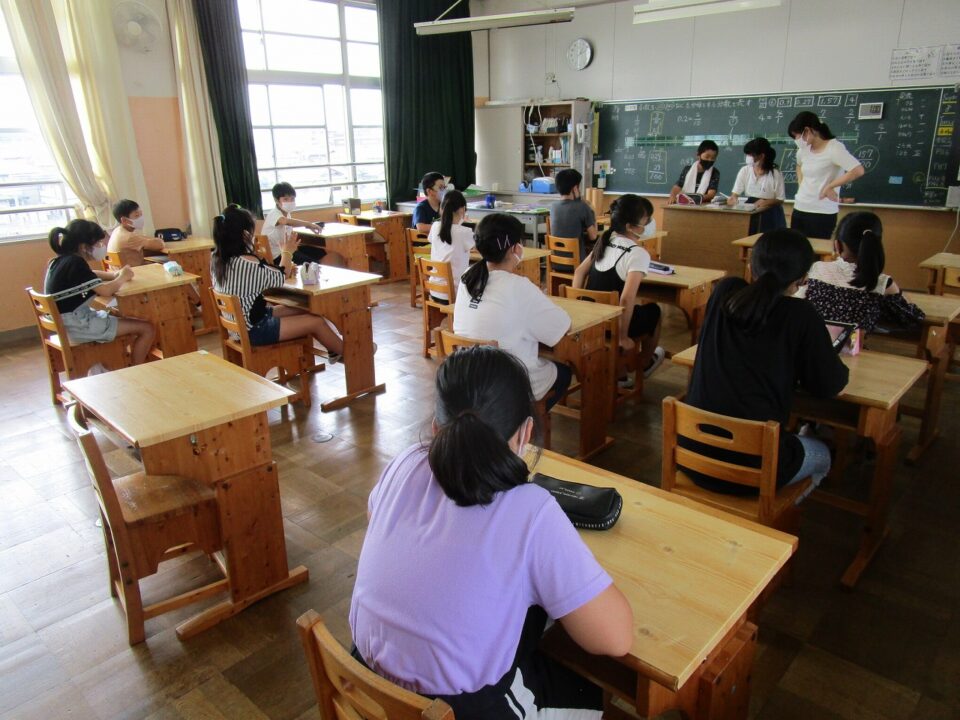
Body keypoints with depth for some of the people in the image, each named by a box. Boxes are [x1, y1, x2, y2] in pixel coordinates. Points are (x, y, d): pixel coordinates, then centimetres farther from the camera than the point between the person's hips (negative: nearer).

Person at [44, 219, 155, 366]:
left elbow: (90, 275, 24)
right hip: (79, 325, -10)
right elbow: (105, 291, -26)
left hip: (69, 321, 10)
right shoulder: (75, 263, -20)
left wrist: (115, 274, 4)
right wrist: (122, 278, -6)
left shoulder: (61, 260, 9)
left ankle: (99, 366, 28)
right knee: (147, 329, -9)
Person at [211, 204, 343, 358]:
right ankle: (345, 353, 21)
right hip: (253, 330, -9)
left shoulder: (217, 259, 0)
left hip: (237, 325, 9)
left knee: (302, 311, 18)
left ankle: (334, 349, 30)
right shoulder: (247, 262, -27)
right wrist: (287, 252, 8)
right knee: (316, 321, 0)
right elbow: (280, 279, -7)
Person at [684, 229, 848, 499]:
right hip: (754, 467, -5)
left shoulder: (724, 292, 2)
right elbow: (829, 385, 3)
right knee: (821, 455, 31)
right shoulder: (800, 314, -9)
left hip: (693, 454, 5)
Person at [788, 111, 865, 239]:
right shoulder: (804, 149, 10)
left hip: (822, 213, -7)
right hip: (799, 209, 7)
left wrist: (829, 186, -15)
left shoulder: (833, 148, -12)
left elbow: (858, 171, -23)